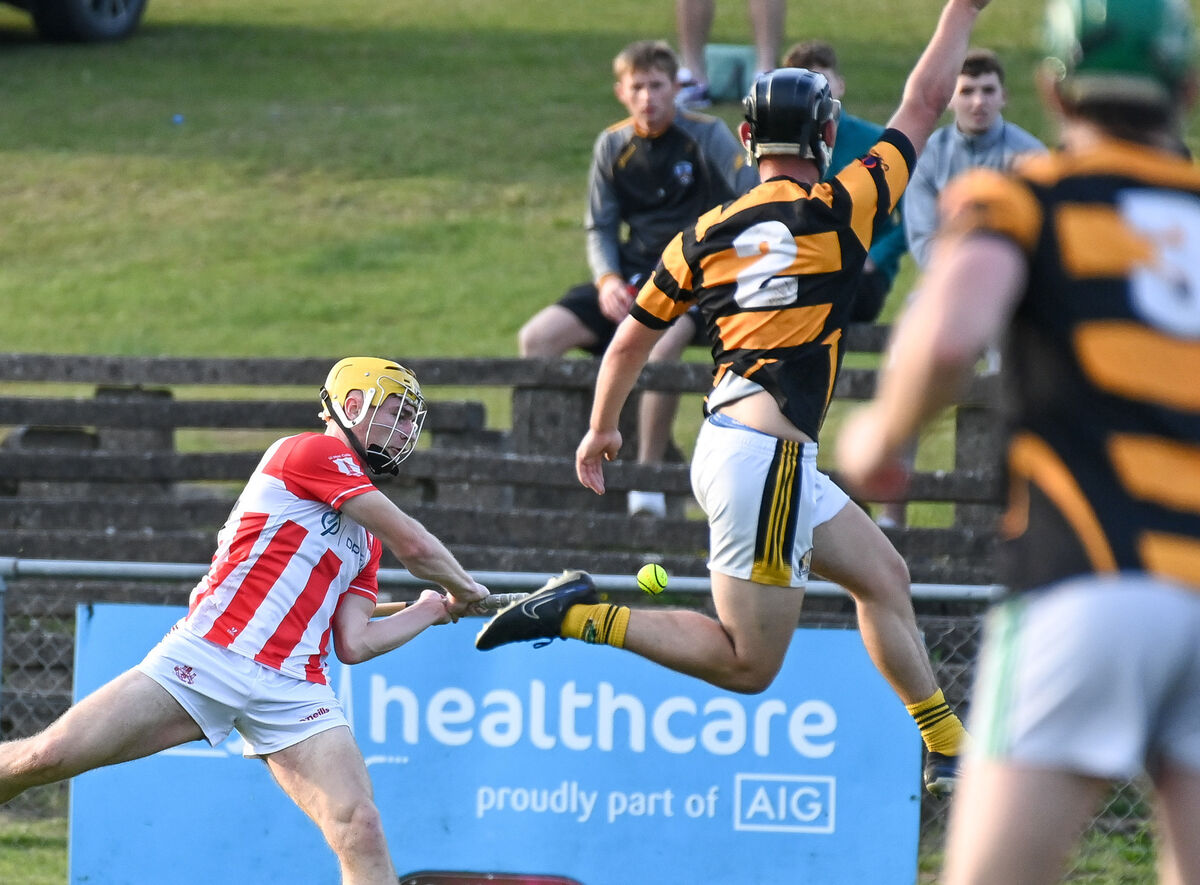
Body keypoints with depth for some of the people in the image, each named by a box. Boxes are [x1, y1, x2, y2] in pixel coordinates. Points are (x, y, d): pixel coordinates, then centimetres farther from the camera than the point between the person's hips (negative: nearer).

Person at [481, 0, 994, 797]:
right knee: (749, 664, -4)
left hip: (731, 444, 8)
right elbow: (925, 103, 3)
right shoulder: (838, 210, -6)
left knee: (883, 576, 20)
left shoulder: (706, 235, 9)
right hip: (765, 455, -8)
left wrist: (601, 431, 32)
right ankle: (581, 618, -13)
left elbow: (631, 341, 16)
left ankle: (948, 750, 26)